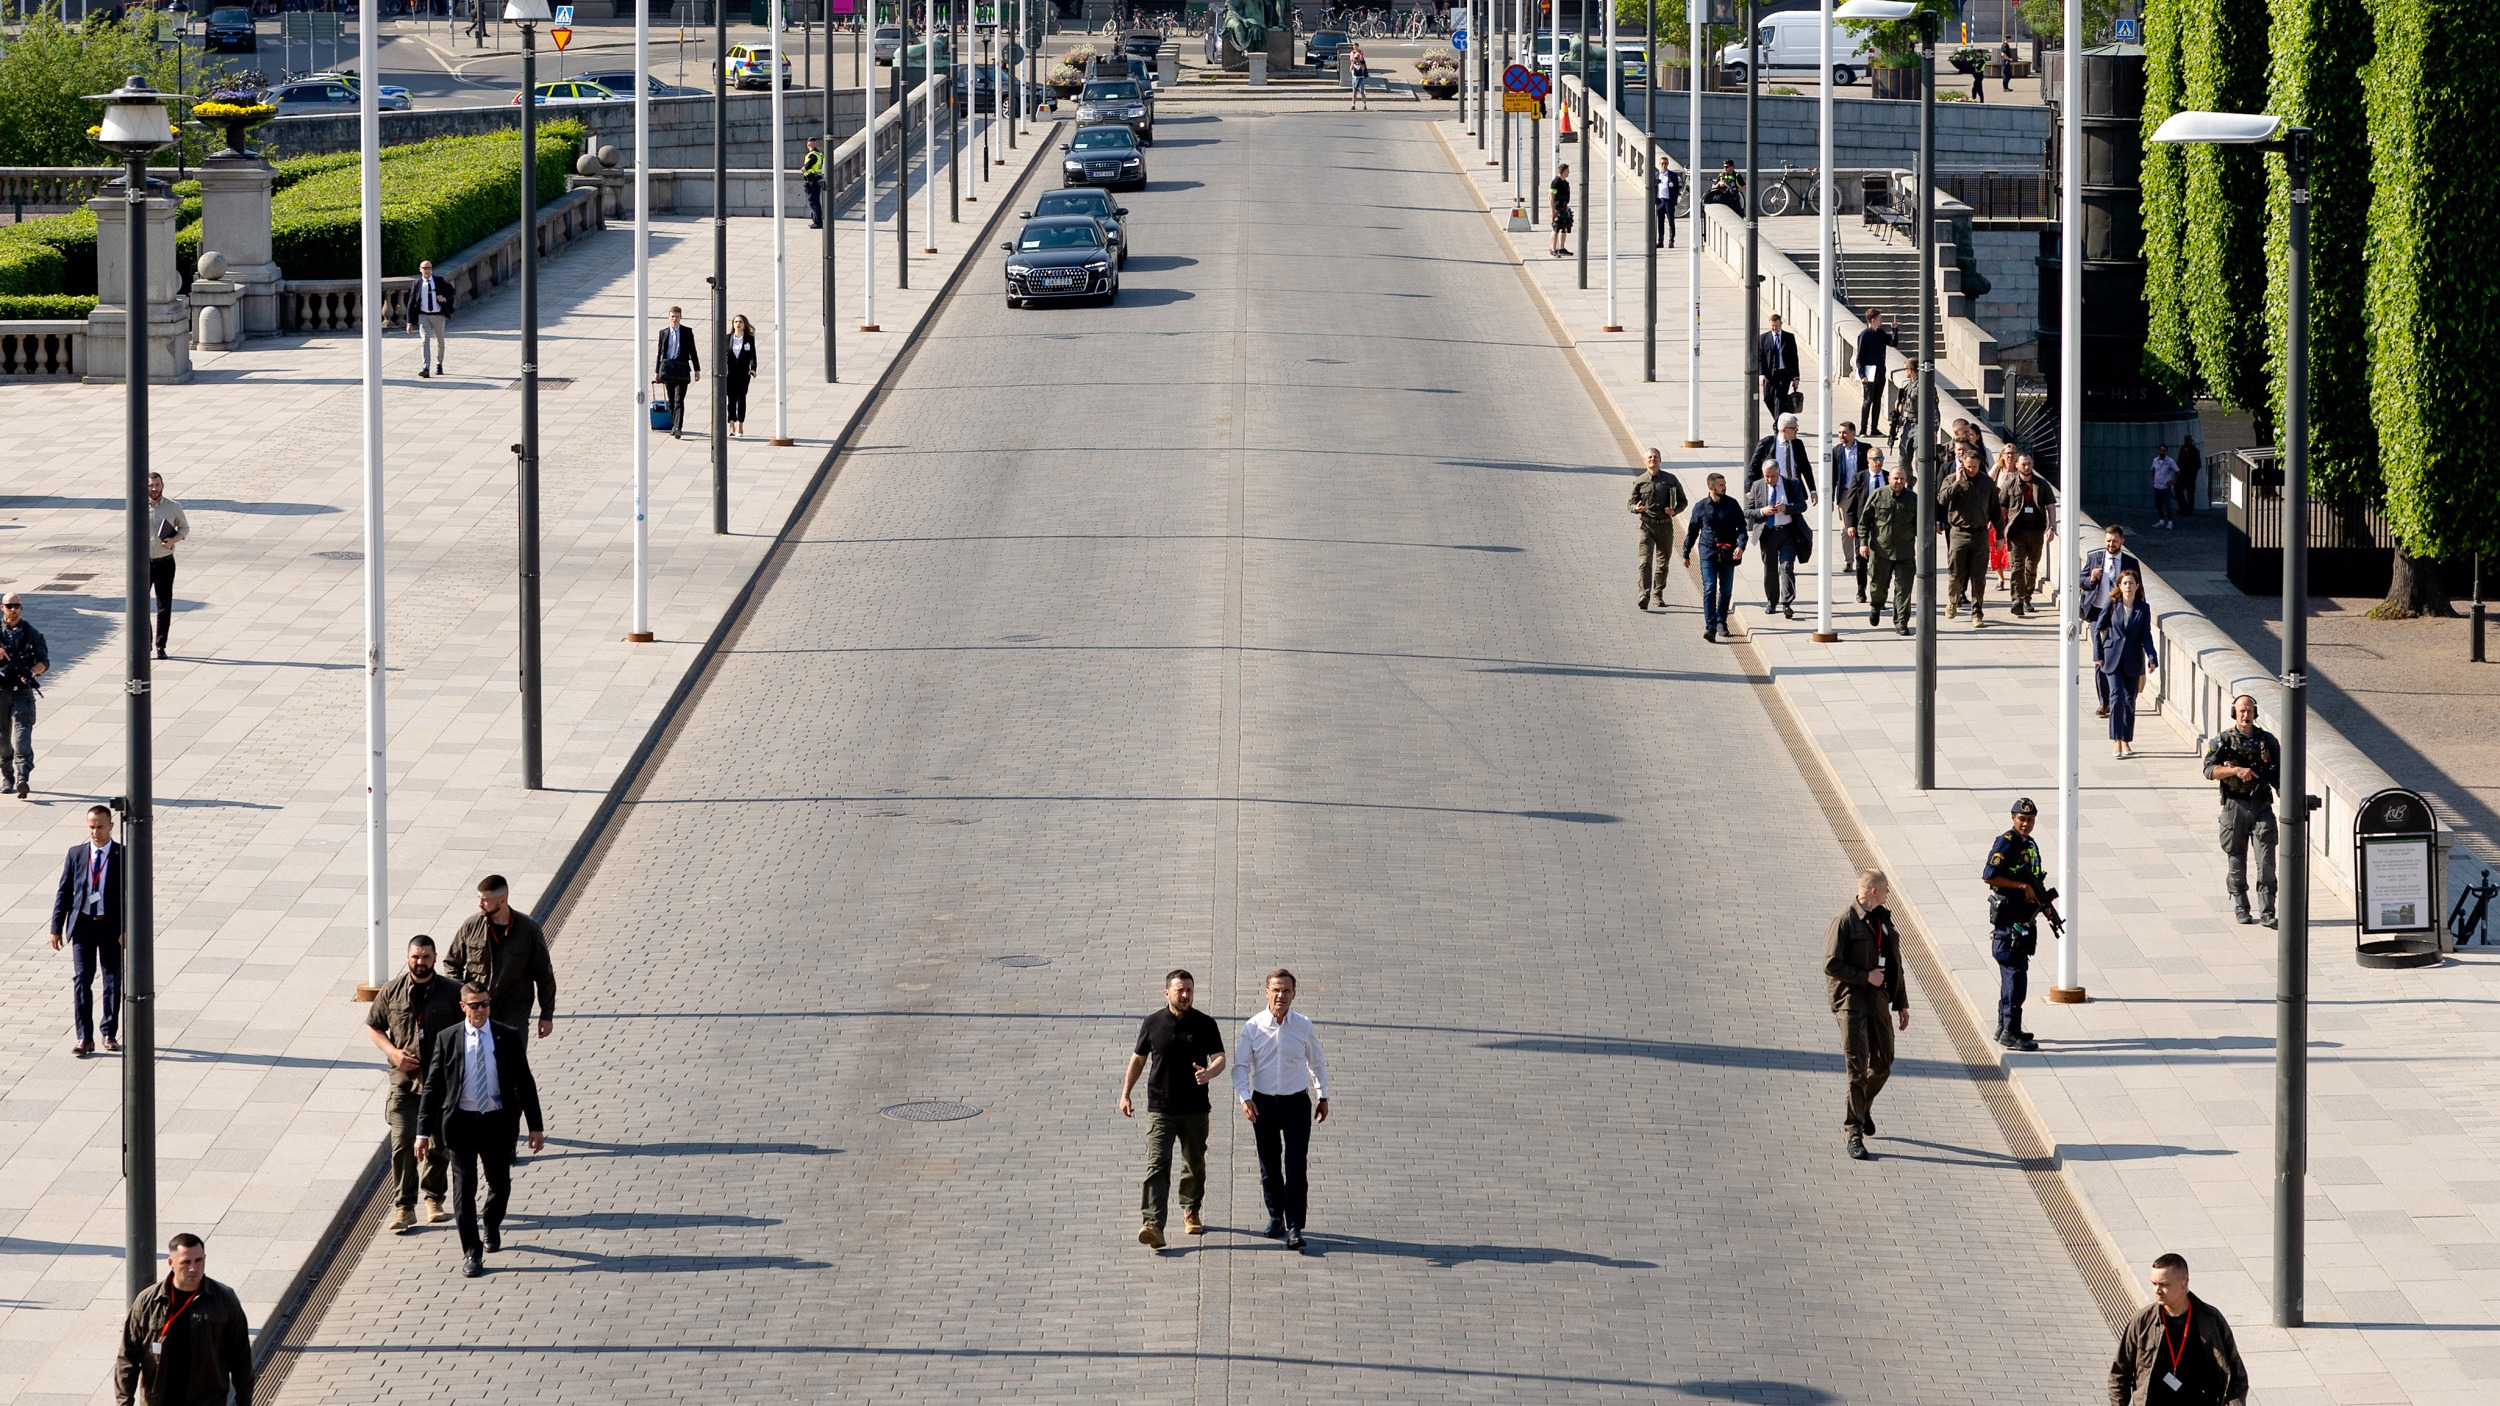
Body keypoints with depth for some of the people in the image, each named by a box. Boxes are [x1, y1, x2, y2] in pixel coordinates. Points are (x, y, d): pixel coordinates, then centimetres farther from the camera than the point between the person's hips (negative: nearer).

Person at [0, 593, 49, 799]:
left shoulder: (31, 633, 4)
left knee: (21, 735, -14)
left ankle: (23, 779, -24)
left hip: (22, 691, -2)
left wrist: (32, 672, -16)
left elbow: (44, 662, 4)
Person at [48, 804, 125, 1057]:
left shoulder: (124, 856, -2)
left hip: (112, 926, 0)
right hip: (83, 924, 0)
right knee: (81, 980, -7)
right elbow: (64, 891, 6)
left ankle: (110, 1034, 23)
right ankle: (84, 1038, -5)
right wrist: (56, 927, 1)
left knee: (113, 981, 9)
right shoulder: (76, 854, 4)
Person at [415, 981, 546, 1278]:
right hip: (461, 1123, -1)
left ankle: (492, 1228, 42)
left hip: (497, 1122, 1)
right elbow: (432, 1087, 0)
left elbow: (524, 1083, 4)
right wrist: (423, 1131, -4)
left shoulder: (509, 1037, -1)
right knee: (464, 1188, -5)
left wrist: (536, 1126, 2)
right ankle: (472, 1253, 2)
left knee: (500, 1184, 13)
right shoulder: (447, 1040, -3)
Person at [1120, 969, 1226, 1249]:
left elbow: (1219, 1058, -5)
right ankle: (1153, 1224, -23)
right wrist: (1125, 1094, 11)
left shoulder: (1205, 1024, -1)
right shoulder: (1153, 1024, 1)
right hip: (1160, 1108, -1)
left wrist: (1209, 1073, -28)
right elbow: (1138, 1059, 12)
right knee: (1157, 1165, -13)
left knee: (1195, 1164, 14)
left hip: (1195, 1109, 1)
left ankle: (1191, 1212, 37)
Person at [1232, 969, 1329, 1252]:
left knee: (1296, 1168, -8)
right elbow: (1241, 1066, -4)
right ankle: (1276, 1218, 28)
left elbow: (1318, 1063, 12)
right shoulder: (1252, 1027, -4)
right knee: (1269, 1167, 10)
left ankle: (1295, 1228, -8)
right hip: (1263, 1103, 1)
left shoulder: (1304, 1026, -2)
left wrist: (1323, 1096, 15)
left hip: (1297, 1103, -1)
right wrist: (1244, 1098, -18)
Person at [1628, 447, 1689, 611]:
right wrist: (1636, 508, -16)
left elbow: (1683, 501, 10)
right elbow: (1630, 503, 9)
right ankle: (1644, 597, -22)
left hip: (1665, 525, 2)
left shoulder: (1670, 479, 3)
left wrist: (1675, 511, -11)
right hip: (1647, 525, -2)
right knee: (1645, 561, -15)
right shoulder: (1639, 482, 2)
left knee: (1663, 563, 10)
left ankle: (1658, 595, 26)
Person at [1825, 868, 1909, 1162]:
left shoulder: (1883, 918, 12)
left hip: (1878, 1000, 7)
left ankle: (1863, 1107, 39)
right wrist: (1866, 977, -16)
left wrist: (1901, 1003, 19)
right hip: (1851, 1001, -7)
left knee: (1882, 1064, 11)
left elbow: (1894, 964, 19)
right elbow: (1831, 965, -15)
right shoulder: (1845, 921, -11)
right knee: (1857, 1068, -9)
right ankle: (1854, 1133, -5)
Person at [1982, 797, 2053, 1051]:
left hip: (2025, 920, 9)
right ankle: (2010, 1032, -9)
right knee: (2016, 975, -10)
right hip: (2008, 918, -9)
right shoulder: (2005, 844, -14)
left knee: (2012, 974, 16)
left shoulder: (2030, 845, 14)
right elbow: (1989, 877, -22)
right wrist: (2023, 887, -20)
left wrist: (2043, 899, 8)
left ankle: (2004, 1027, 24)